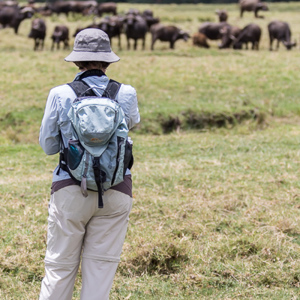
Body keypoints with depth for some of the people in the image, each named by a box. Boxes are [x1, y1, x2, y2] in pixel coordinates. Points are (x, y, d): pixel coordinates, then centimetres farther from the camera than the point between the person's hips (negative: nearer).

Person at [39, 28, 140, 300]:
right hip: (116, 191, 1)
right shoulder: (126, 94, -3)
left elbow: (48, 145, 3)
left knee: (60, 267, 8)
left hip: (71, 189, -1)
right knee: (101, 267, 6)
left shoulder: (60, 95, -7)